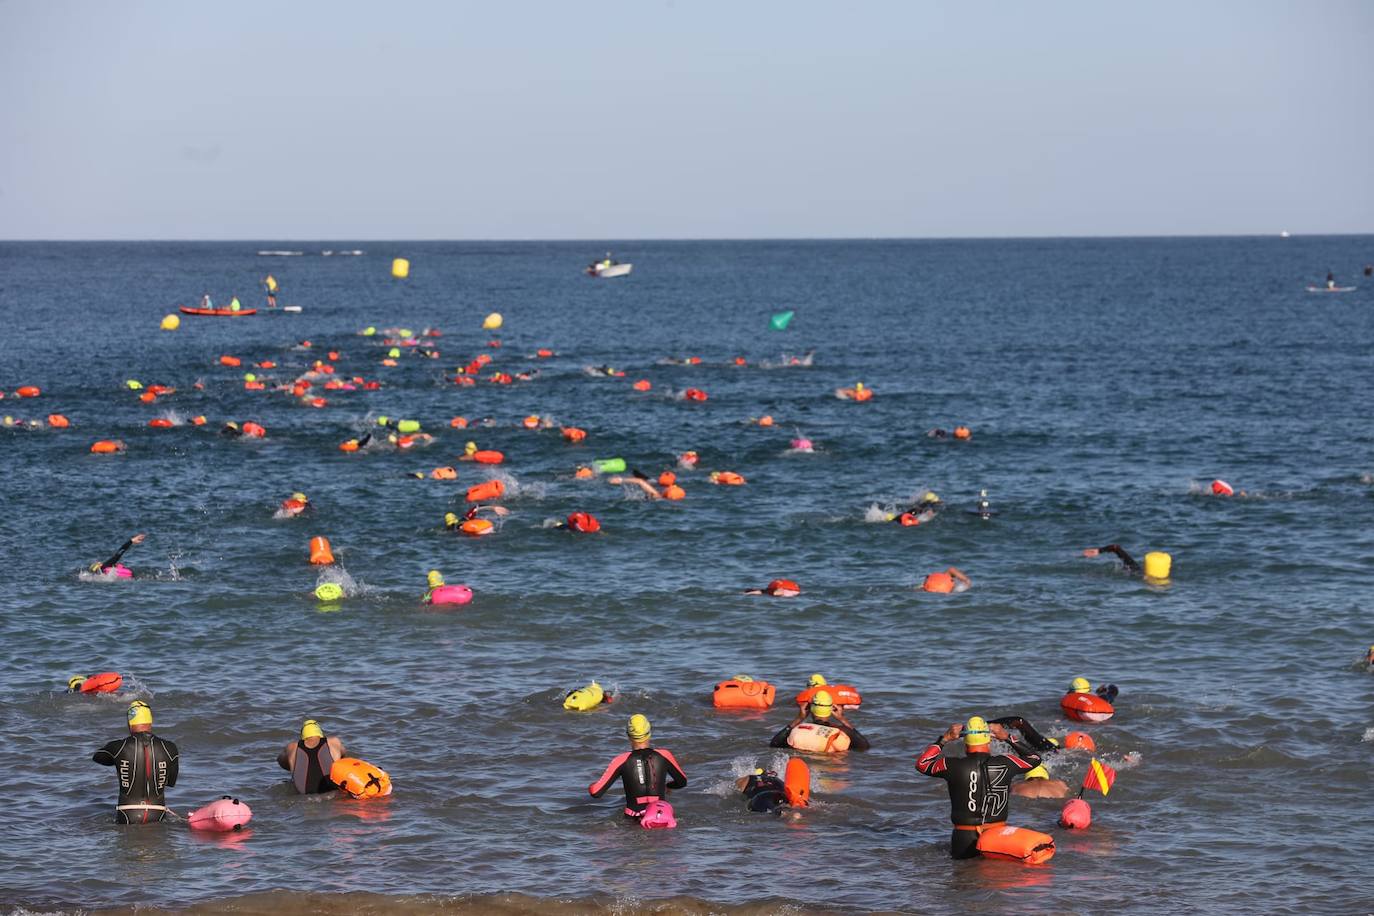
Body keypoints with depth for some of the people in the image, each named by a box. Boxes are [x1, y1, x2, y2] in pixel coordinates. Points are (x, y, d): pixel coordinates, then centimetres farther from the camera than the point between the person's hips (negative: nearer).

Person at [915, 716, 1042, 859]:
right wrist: (1008, 737, 23)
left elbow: (921, 764, 13)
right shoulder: (1004, 764, -2)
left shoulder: (953, 766, -7)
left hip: (964, 839, -1)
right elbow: (1034, 759, 19)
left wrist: (943, 739, 16)